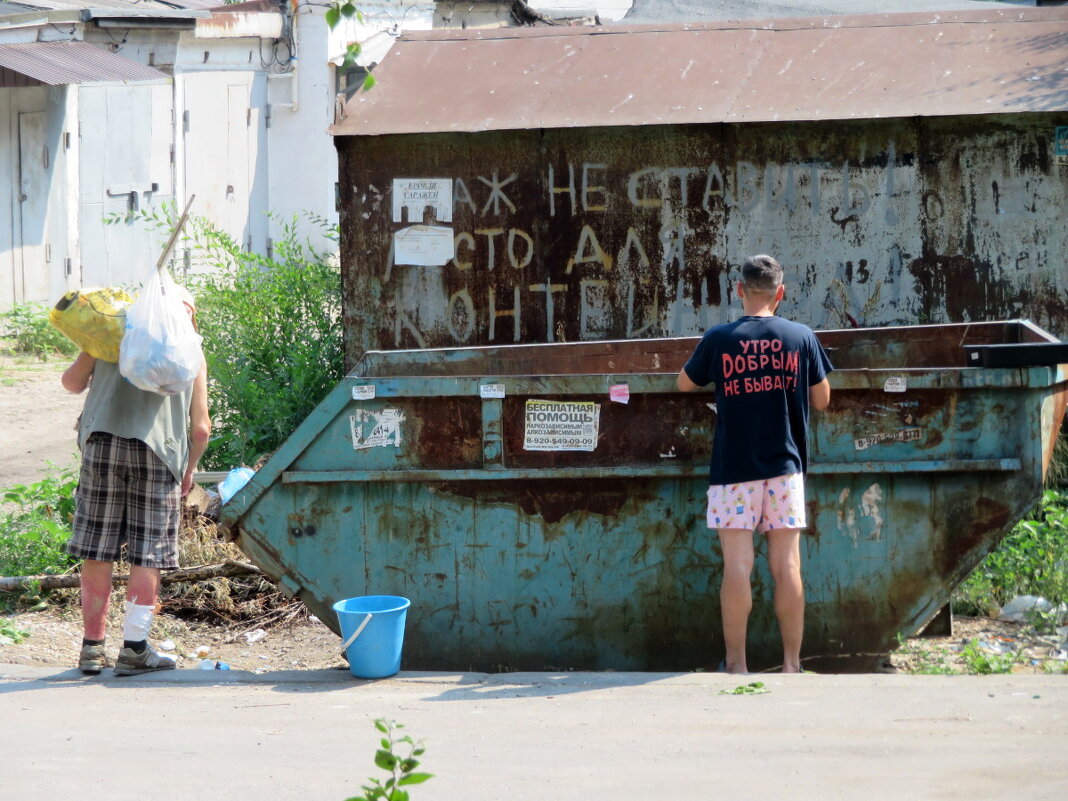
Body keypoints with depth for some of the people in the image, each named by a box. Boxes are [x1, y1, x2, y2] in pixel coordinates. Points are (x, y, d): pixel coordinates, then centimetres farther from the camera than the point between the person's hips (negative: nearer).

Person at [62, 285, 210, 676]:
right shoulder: (190, 352, 14)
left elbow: (72, 381, 18)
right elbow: (201, 428, 11)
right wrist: (190, 468, 25)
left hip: (102, 442, 1)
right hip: (157, 451, -1)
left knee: (98, 551, 6)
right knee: (148, 554, 4)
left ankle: (93, 646, 11)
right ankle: (134, 648, 3)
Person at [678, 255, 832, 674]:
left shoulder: (718, 339, -5)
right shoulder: (801, 337, 0)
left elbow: (685, 383, 11)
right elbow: (821, 400, 8)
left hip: (733, 469, -2)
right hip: (785, 466, 2)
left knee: (737, 566, 0)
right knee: (787, 565, 4)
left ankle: (736, 663, 2)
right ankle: (792, 663, 8)